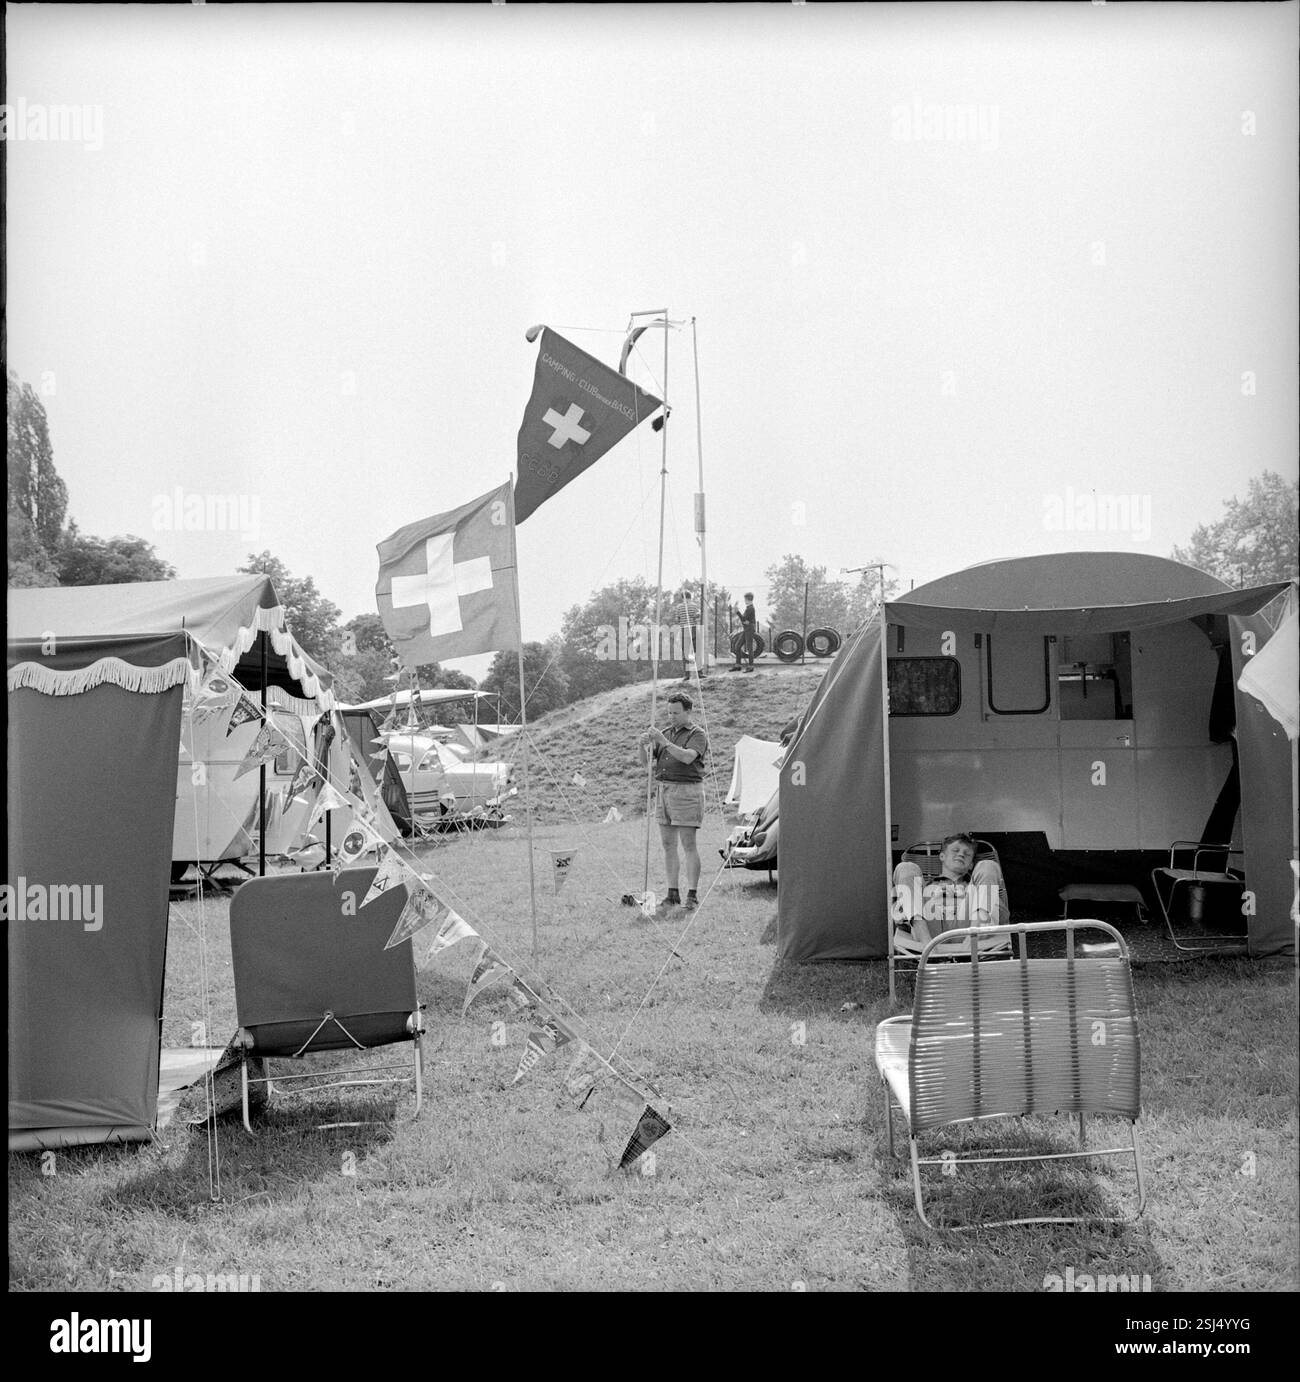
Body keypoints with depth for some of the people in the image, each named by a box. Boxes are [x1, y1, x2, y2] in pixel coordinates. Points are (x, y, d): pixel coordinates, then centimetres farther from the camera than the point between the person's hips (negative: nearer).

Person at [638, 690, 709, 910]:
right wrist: (643, 745, -12)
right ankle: (673, 893, 11)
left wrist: (663, 741, -28)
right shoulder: (666, 733, 16)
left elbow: (688, 757, -23)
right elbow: (645, 760, 10)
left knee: (688, 844, -7)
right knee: (668, 844, 6)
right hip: (664, 791, 7)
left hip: (687, 791, -7)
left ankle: (692, 894, -6)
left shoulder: (697, 735, -4)